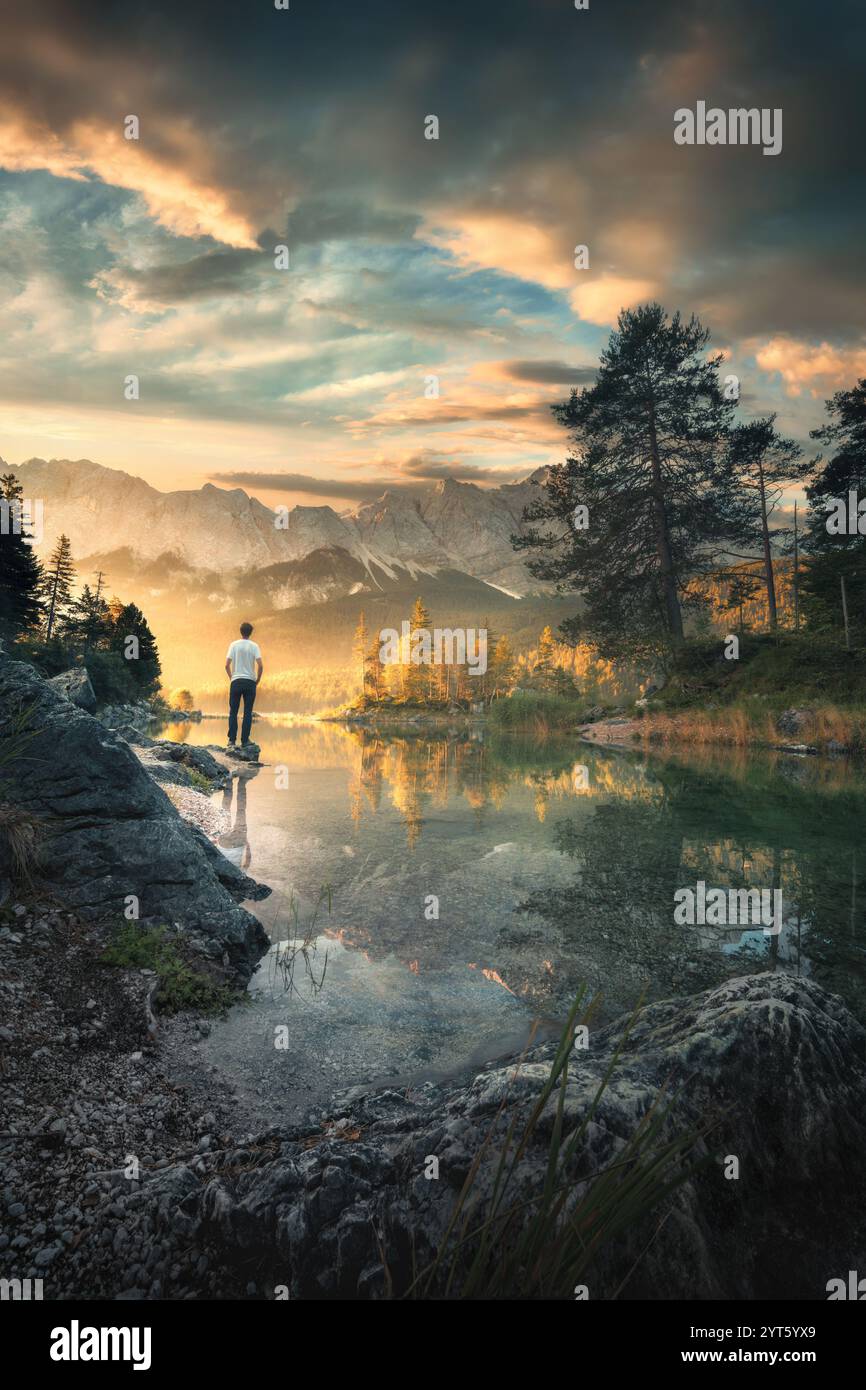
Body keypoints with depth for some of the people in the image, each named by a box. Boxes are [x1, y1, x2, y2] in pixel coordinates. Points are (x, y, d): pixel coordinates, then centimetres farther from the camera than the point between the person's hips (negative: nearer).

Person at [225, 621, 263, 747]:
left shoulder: (234, 645, 0)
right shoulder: (254, 646, -1)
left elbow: (227, 665, -5)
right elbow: (260, 666, -10)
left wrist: (231, 677, 10)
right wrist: (257, 680, 4)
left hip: (236, 681, 0)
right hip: (250, 682, 0)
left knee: (233, 712, 7)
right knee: (248, 712, 5)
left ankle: (232, 740, 2)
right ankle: (244, 741, 4)